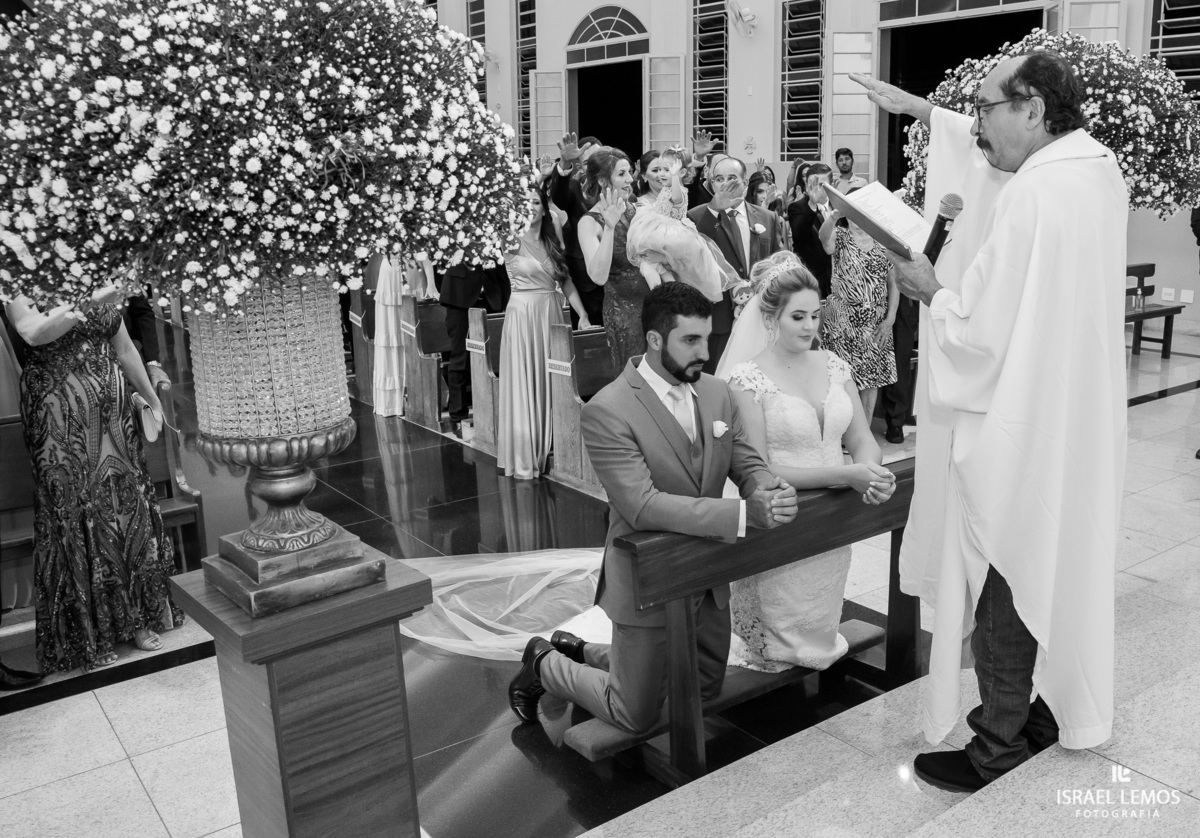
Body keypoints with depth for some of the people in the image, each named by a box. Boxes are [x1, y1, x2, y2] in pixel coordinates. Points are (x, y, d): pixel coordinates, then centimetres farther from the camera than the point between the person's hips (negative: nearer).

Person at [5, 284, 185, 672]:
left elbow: (125, 350, 15)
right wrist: (89, 302, -25)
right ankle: (90, 631, 13)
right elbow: (33, 332, -23)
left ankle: (136, 617, 19)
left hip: (107, 408, 4)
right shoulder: (20, 291, -3)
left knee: (125, 505, 7)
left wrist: (153, 400, 19)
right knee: (74, 513, 2)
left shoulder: (102, 299, 9)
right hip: (58, 418, -4)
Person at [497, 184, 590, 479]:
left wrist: (582, 315, 4)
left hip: (551, 314, 4)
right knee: (523, 387, 0)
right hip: (522, 315, -4)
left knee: (551, 386, 8)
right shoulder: (512, 240, -3)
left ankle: (547, 451, 22)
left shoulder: (553, 242, 10)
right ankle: (523, 458, 9)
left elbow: (566, 280, 12)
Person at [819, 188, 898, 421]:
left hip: (876, 325, 3)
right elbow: (824, 236, -26)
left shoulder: (882, 242, 7)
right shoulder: (840, 236, 0)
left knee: (871, 380, 7)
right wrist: (834, 215, -47)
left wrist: (889, 319, -3)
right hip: (844, 322, -3)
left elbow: (893, 284, 7)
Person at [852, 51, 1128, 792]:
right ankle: (1056, 708, 36)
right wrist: (917, 109, 21)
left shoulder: (1032, 197, -25)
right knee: (1057, 570, 20)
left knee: (1001, 588, 4)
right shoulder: (1099, 169, 4)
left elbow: (980, 331, -24)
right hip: (1073, 419, 9)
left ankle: (997, 749, 17)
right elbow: (992, 150, 20)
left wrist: (931, 289, -6)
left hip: (1017, 430, -9)